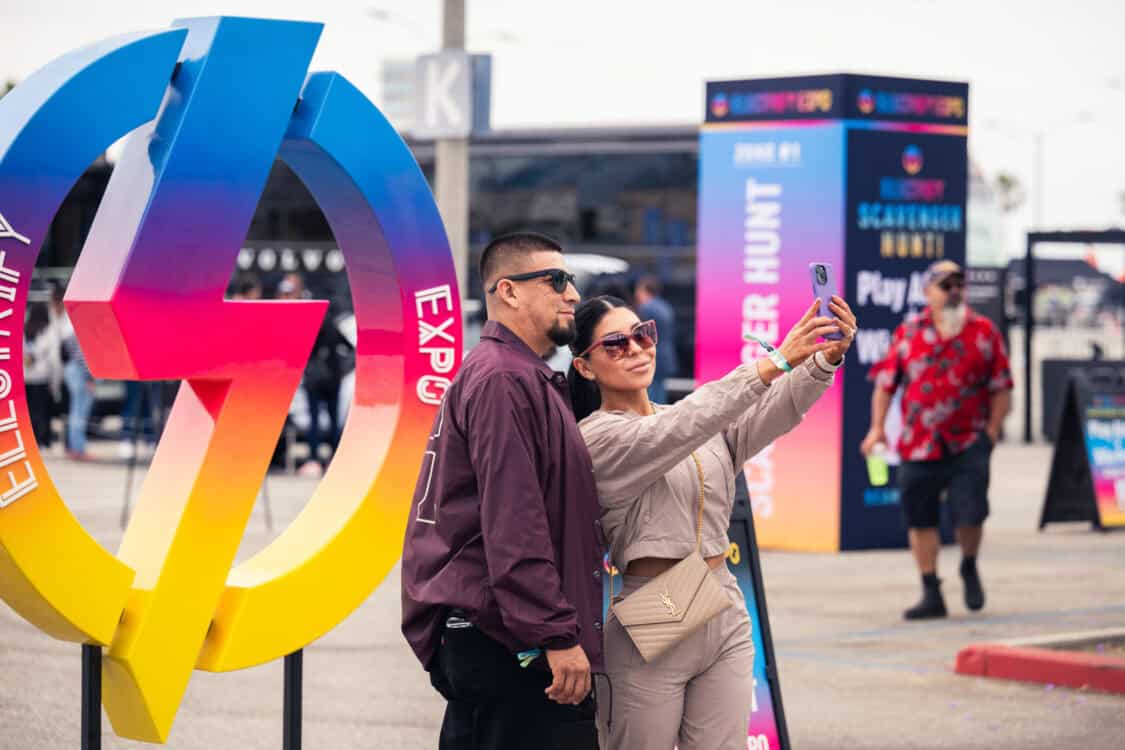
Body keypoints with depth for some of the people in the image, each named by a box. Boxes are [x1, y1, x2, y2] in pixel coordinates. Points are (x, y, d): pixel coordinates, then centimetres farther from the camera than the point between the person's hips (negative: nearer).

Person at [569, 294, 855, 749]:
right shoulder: (595, 436, -6)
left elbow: (778, 409, -5)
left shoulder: (708, 423, 12)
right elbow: (683, 430, -21)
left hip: (726, 621, 5)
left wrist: (827, 359, -25)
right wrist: (776, 362, -29)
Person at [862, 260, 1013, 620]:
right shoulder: (908, 333, 6)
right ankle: (931, 594, 17)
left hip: (968, 442, -2)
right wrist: (877, 426, 1)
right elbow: (886, 382, 10)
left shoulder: (983, 332, 3)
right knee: (921, 520, 4)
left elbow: (1001, 387, 5)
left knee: (969, 513, -11)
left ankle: (969, 567, 21)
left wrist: (992, 428, -4)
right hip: (918, 443, 2)